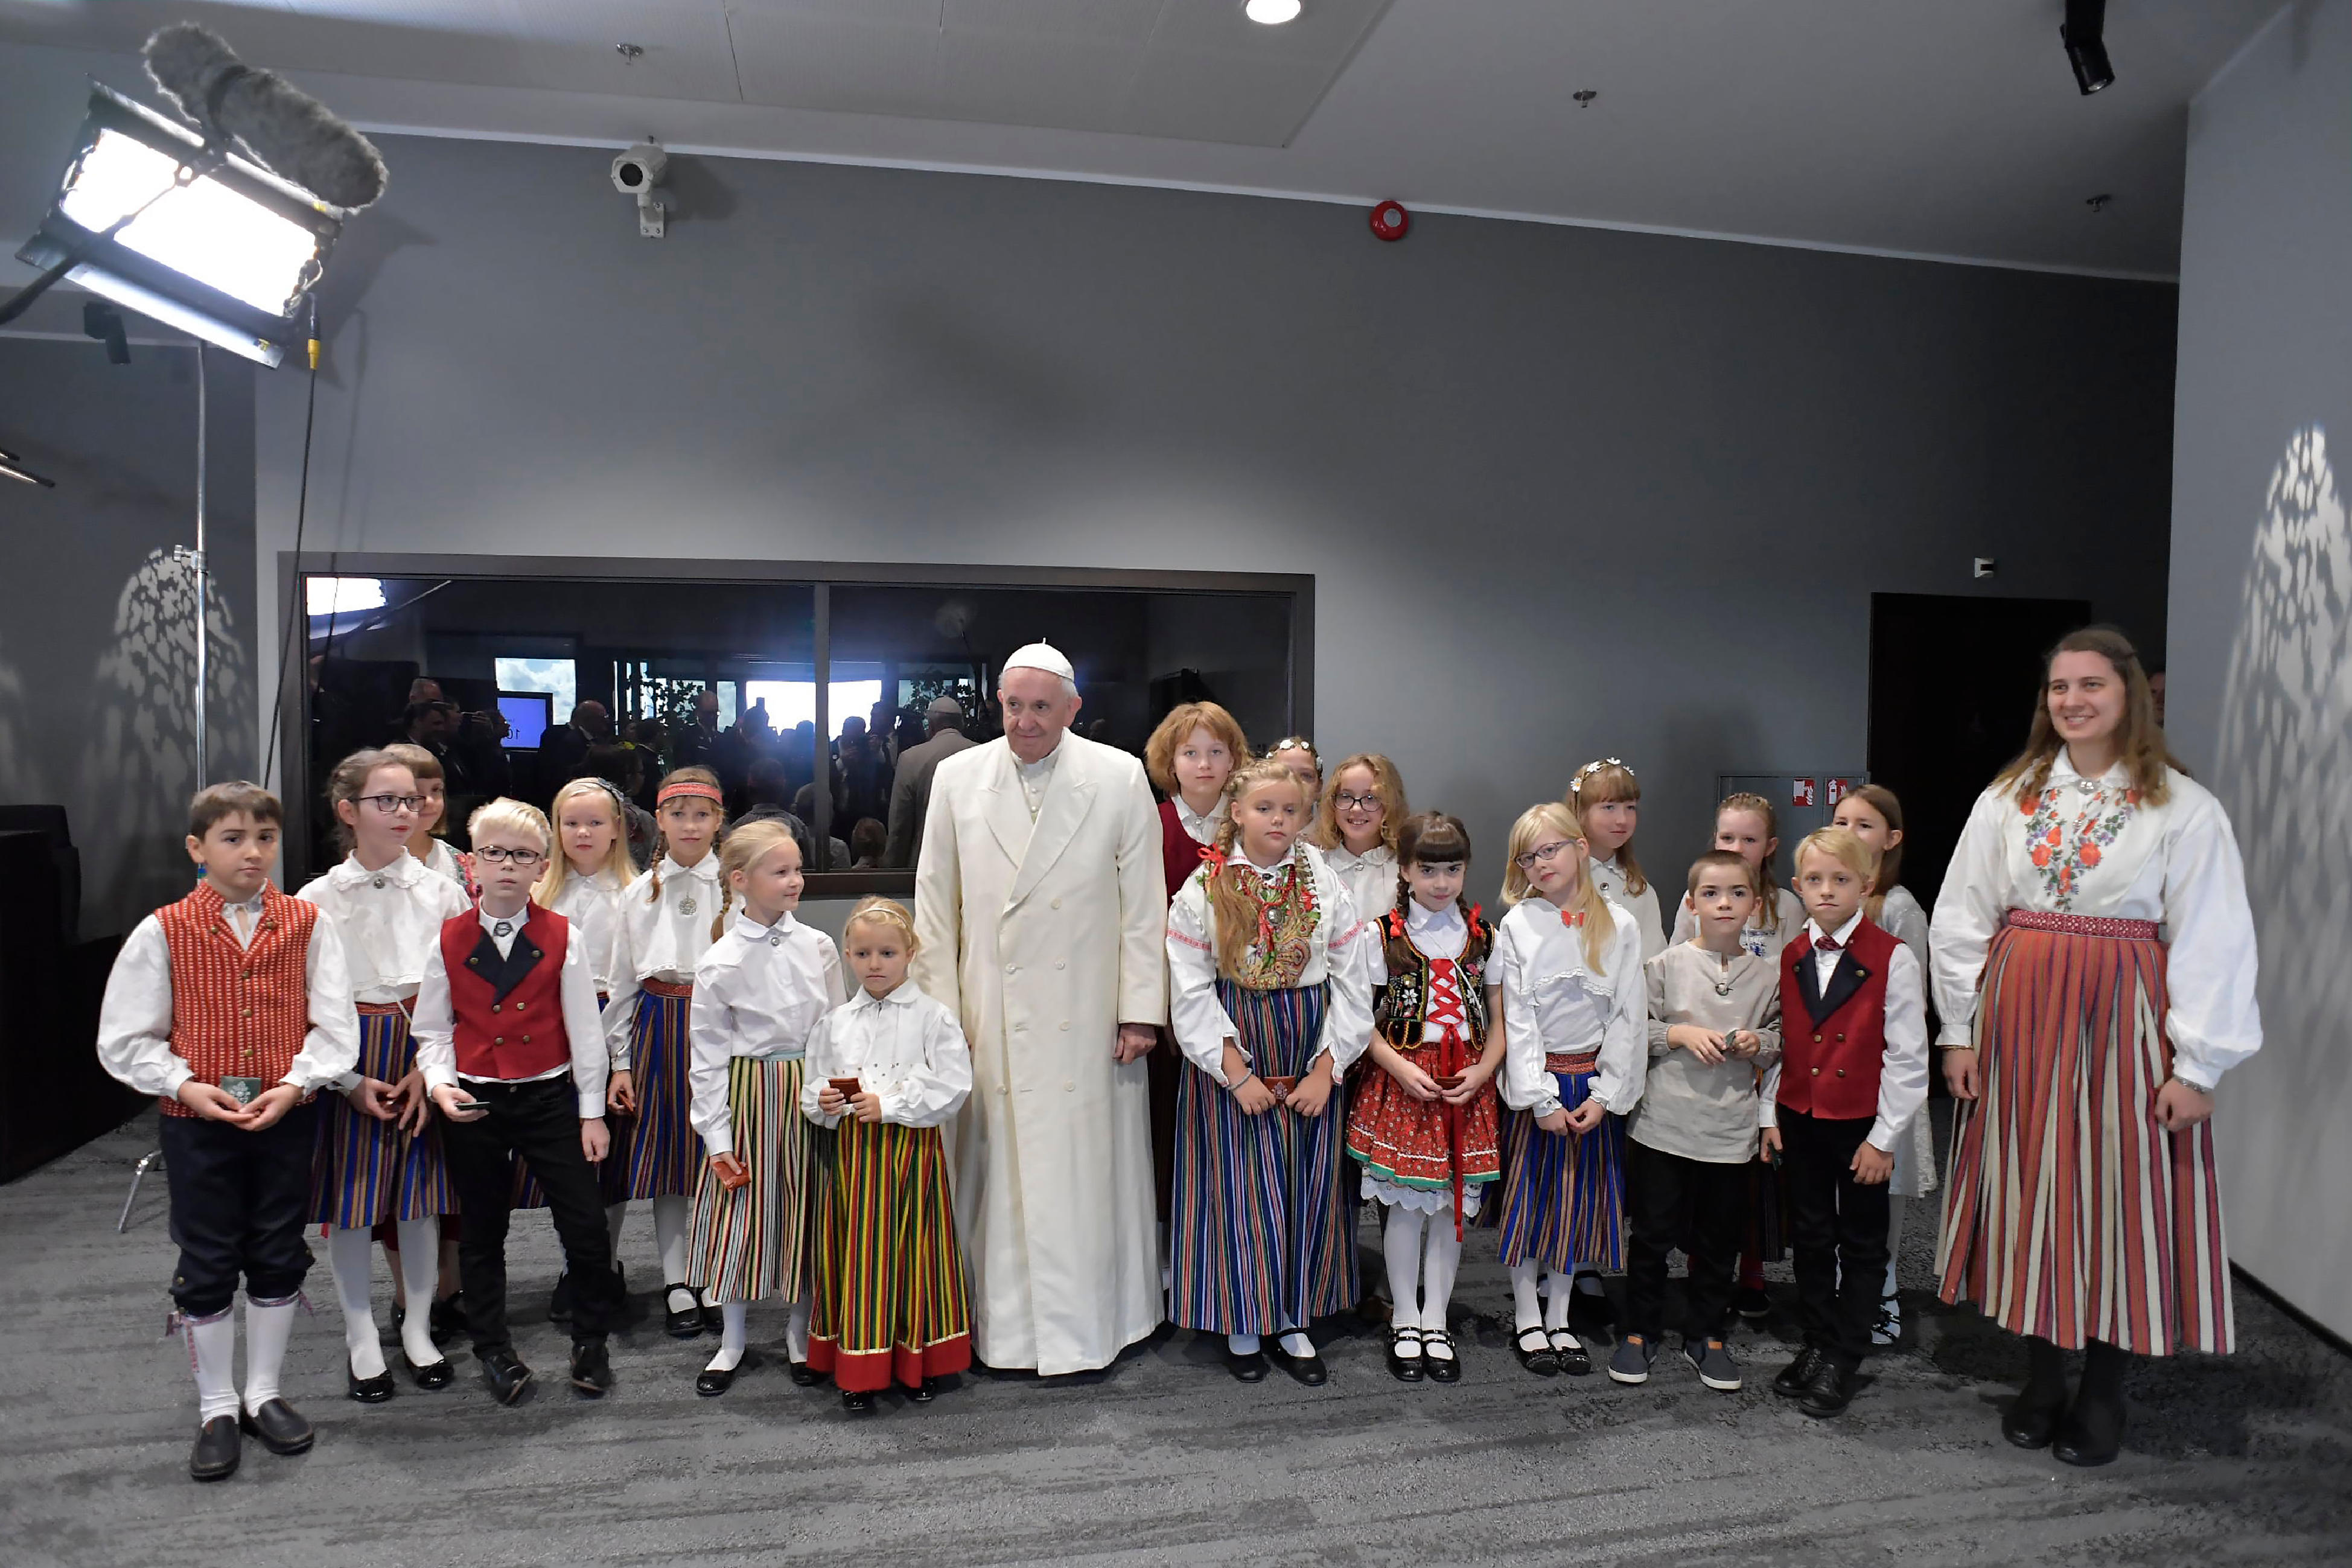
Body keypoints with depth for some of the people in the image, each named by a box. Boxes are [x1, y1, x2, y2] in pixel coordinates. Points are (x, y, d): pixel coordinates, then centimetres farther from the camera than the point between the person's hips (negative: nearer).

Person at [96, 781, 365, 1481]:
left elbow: (333, 1022, -5)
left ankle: (263, 1393, 30)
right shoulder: (163, 932, -6)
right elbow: (124, 1039, -2)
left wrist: (298, 1083, -18)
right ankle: (217, 1409, 27)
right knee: (207, 1266, 9)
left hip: (287, 1117, 1)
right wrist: (184, 1084, -15)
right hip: (197, 1122, -1)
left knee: (279, 1258, 11)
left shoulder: (307, 924, -4)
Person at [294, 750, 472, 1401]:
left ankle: (417, 1327, 27)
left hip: (424, 1052, 1)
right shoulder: (317, 899, -2)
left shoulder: (442, 892, 0)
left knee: (421, 1194, 9)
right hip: (348, 1055, -1)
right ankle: (362, 1339, 24)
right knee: (348, 1199, 7)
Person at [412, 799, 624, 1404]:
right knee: (481, 1231, 13)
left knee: (586, 1224, -2)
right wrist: (439, 1084, -12)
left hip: (549, 1096, -1)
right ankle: (493, 1349, 31)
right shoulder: (449, 939, 0)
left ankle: (591, 1342, 19)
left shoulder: (561, 938, -3)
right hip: (472, 1103, 1)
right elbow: (433, 1030, 6)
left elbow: (584, 1028, 0)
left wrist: (592, 1111, 0)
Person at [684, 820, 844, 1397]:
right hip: (747, 1094, -2)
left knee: (805, 1212, 11)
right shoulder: (720, 964, -9)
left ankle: (799, 1333, 29)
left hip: (811, 1092, 2)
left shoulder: (818, 947, -1)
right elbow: (709, 1056, -5)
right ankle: (733, 1338, 27)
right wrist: (717, 1136, -6)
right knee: (740, 1214, 6)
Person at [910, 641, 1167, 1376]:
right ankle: (1002, 1322, 21)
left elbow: (1143, 903, 0)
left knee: (1083, 1170, 5)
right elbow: (936, 903, 7)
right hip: (991, 1013, 1)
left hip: (1086, 1013, -1)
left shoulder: (1120, 778, -1)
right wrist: (939, 1011, 3)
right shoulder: (957, 777, 4)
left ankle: (1083, 1327, 21)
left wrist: (1141, 1010, -3)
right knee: (996, 1170, 5)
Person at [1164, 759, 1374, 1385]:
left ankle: (1292, 1322, 23)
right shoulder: (1203, 889, -6)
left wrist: (1326, 1068, -6)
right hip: (1231, 1057, -2)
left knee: (1307, 1187, 7)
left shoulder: (1325, 887, 0)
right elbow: (1191, 991, -8)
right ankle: (1242, 1323, 20)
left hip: (1309, 1057, 2)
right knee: (1239, 1187, 2)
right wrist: (1236, 1072, -12)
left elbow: (1353, 986, 1)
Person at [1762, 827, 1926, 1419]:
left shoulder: (1893, 960, -11)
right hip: (1800, 1119, 4)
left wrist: (1884, 1137, -11)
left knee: (1861, 1243, 9)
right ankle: (1817, 1344, 28)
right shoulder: (1790, 958, 3)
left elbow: (1907, 1057, -10)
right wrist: (1770, 1114, 6)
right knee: (1810, 1237, 14)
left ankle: (1843, 1360, 20)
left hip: (1862, 1124, -4)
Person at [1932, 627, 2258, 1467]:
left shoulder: (2184, 808, -4)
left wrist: (2197, 1065, -10)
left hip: (2122, 1021, -3)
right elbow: (1960, 919, 6)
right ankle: (2043, 1375, 25)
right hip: (2019, 1017, 3)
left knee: (2118, 1197, 4)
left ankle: (2103, 1390, 22)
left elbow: (2212, 943, -6)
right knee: (2029, 1188, 9)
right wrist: (1960, 1030, 3)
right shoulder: (2010, 798, 4)